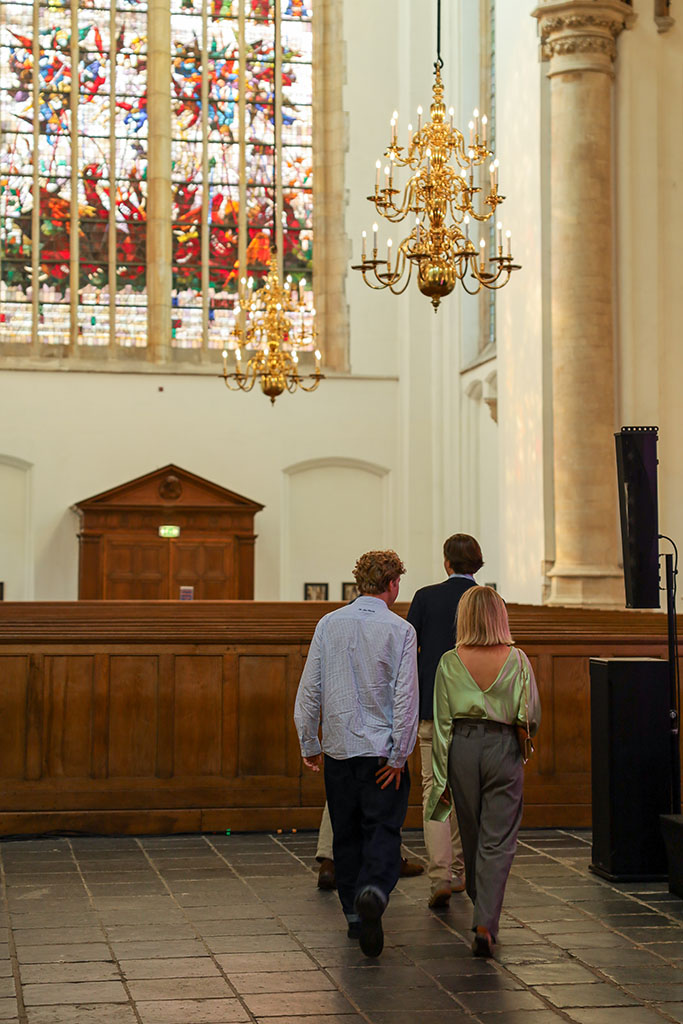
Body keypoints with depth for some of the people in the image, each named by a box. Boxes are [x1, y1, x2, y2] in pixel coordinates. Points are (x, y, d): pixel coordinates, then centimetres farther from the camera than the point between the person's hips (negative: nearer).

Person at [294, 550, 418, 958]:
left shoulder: (329, 624, 2)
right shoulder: (400, 630, -7)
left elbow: (309, 689, 2)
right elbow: (407, 697, -10)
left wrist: (310, 744, 10)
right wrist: (398, 756, -6)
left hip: (339, 749, 3)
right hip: (382, 751, -3)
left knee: (347, 834, 14)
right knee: (383, 831, -1)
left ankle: (355, 915, 19)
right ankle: (373, 893, -27)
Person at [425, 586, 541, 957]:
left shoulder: (450, 662, -5)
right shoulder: (517, 660, -7)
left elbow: (442, 722, -2)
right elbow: (532, 717, -5)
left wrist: (441, 777, 4)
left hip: (462, 747, 2)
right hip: (503, 749, -2)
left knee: (472, 838, 18)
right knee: (497, 843, 1)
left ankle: (484, 913, 35)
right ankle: (486, 923, -12)